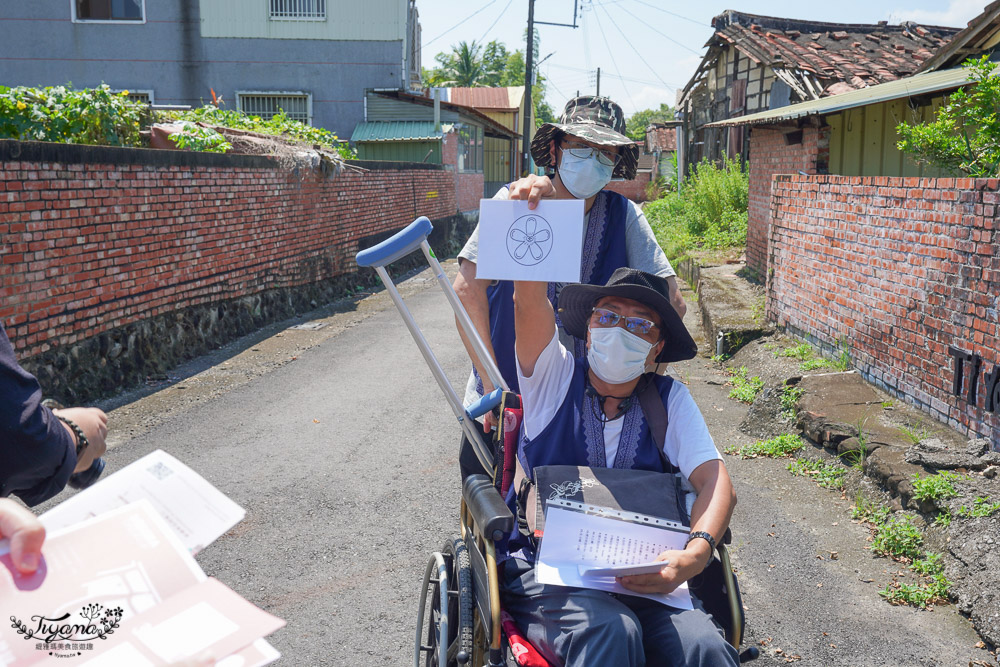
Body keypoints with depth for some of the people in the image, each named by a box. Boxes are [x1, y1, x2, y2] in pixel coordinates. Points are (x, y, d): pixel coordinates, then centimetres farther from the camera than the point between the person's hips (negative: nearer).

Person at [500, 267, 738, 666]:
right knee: (610, 630, -33)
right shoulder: (555, 376, 4)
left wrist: (695, 553, -24)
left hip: (641, 574, 2)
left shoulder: (670, 400, 7)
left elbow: (715, 482, -4)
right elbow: (530, 301, -11)